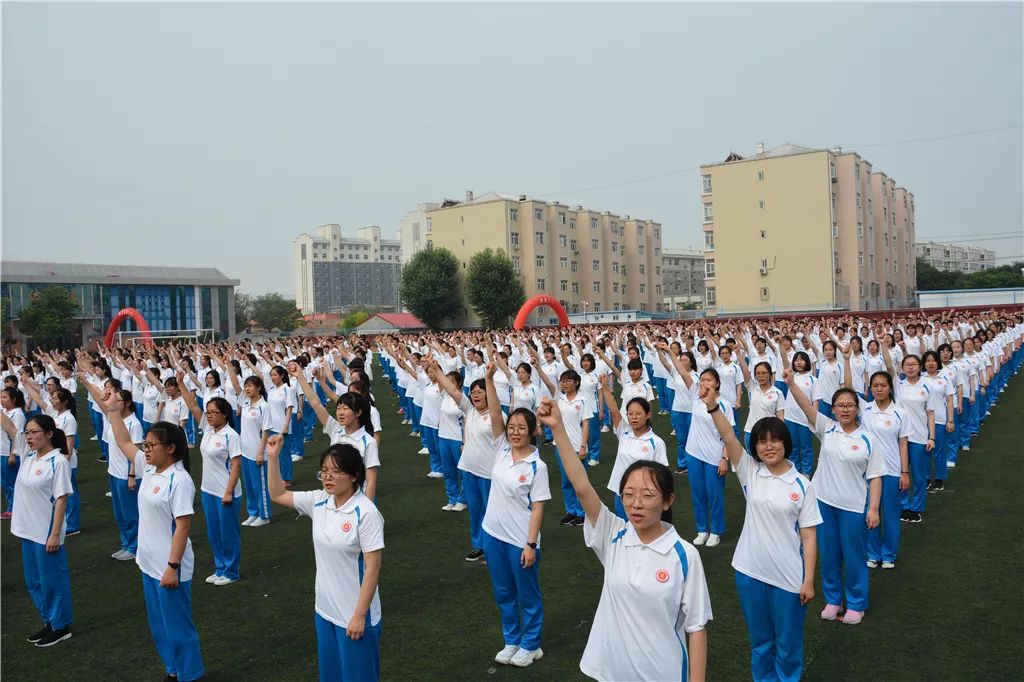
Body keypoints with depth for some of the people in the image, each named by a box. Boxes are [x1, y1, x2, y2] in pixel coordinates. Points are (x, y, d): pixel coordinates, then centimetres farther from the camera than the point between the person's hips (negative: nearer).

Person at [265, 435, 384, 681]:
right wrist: (273, 457, -2)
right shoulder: (318, 502, -1)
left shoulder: (365, 513, -21)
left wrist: (359, 615, -17)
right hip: (324, 610, 6)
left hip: (354, 615, -6)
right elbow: (278, 495, 10)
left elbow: (373, 567, -19)